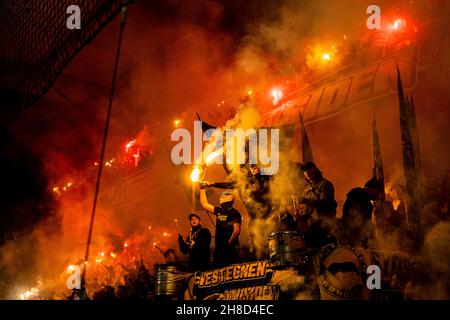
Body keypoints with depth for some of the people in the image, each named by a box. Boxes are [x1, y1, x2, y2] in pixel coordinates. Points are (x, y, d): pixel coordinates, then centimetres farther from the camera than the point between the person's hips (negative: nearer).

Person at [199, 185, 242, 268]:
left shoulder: (234, 213, -8)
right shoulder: (219, 211, 13)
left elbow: (236, 230, -16)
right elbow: (204, 204, 20)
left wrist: (229, 243, -17)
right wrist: (202, 189, 18)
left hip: (230, 248, -8)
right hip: (219, 247, 8)